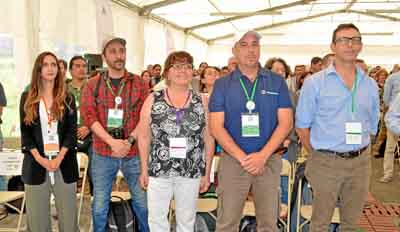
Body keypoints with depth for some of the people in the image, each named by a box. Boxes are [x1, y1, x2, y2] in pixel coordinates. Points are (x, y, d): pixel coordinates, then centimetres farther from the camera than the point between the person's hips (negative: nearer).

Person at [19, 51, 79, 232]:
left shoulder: (67, 98, 7)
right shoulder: (27, 98, 7)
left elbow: (72, 131, 1)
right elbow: (25, 132, 3)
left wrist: (59, 158, -12)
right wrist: (39, 158, -10)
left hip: (64, 163, 0)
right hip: (36, 163, 0)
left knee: (68, 217, 3)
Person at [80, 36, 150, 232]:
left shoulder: (139, 84, 3)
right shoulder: (93, 84, 4)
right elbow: (89, 116, -6)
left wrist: (129, 140, -17)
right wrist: (112, 142, -17)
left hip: (134, 152, 0)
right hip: (103, 153, 0)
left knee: (142, 201, 7)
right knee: (100, 205, 9)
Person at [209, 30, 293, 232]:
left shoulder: (277, 82, 3)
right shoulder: (222, 85, 1)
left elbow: (285, 122, -2)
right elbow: (216, 127, -5)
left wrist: (262, 156, -13)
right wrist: (243, 158, -14)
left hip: (269, 160, 1)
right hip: (232, 160, -1)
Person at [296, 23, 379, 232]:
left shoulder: (370, 85, 6)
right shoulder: (314, 82, -6)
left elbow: (372, 128, 14)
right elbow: (302, 126, -3)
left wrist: (358, 153, 9)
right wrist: (318, 154, -2)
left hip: (360, 163, 4)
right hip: (326, 162, -3)